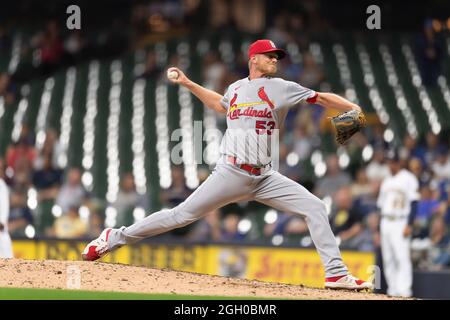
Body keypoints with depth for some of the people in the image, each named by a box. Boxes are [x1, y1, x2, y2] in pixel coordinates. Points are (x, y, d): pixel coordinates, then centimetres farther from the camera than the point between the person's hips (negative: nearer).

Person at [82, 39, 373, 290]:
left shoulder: (281, 88, 5)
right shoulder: (236, 89, 12)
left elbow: (322, 98, -4)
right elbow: (220, 104, 35)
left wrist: (353, 108, -17)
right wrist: (187, 83, 33)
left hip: (265, 178, 1)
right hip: (231, 174, -1)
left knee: (315, 208, -12)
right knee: (182, 215, -3)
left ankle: (336, 274, -9)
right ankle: (115, 238, 9)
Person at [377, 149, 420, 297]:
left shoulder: (408, 178, -2)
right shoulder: (386, 181, 20)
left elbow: (414, 203, -8)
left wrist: (409, 225, -17)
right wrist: (379, 229, 17)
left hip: (401, 222, -7)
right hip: (385, 223, 7)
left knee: (402, 257, -16)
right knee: (388, 259, 5)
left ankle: (404, 290, -20)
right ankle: (392, 290, 8)